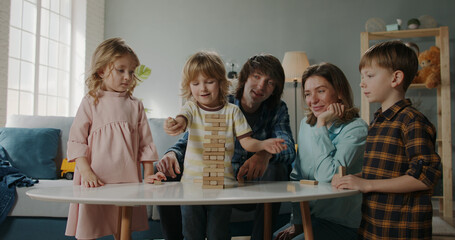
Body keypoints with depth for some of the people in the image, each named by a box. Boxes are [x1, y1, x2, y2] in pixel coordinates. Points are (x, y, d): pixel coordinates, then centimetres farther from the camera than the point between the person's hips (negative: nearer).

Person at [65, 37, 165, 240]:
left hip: (128, 181, 2)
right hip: (95, 183, -2)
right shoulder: (91, 102, 1)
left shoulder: (135, 105, 8)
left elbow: (145, 142, 10)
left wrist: (149, 173, 5)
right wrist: (86, 172, -12)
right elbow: (76, 140, -2)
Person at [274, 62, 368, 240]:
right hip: (308, 217, 6)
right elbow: (297, 176, 8)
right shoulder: (306, 124, 5)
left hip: (341, 225, -6)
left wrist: (322, 125, -20)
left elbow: (327, 176, -26)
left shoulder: (356, 129, -15)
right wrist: (297, 221, 4)